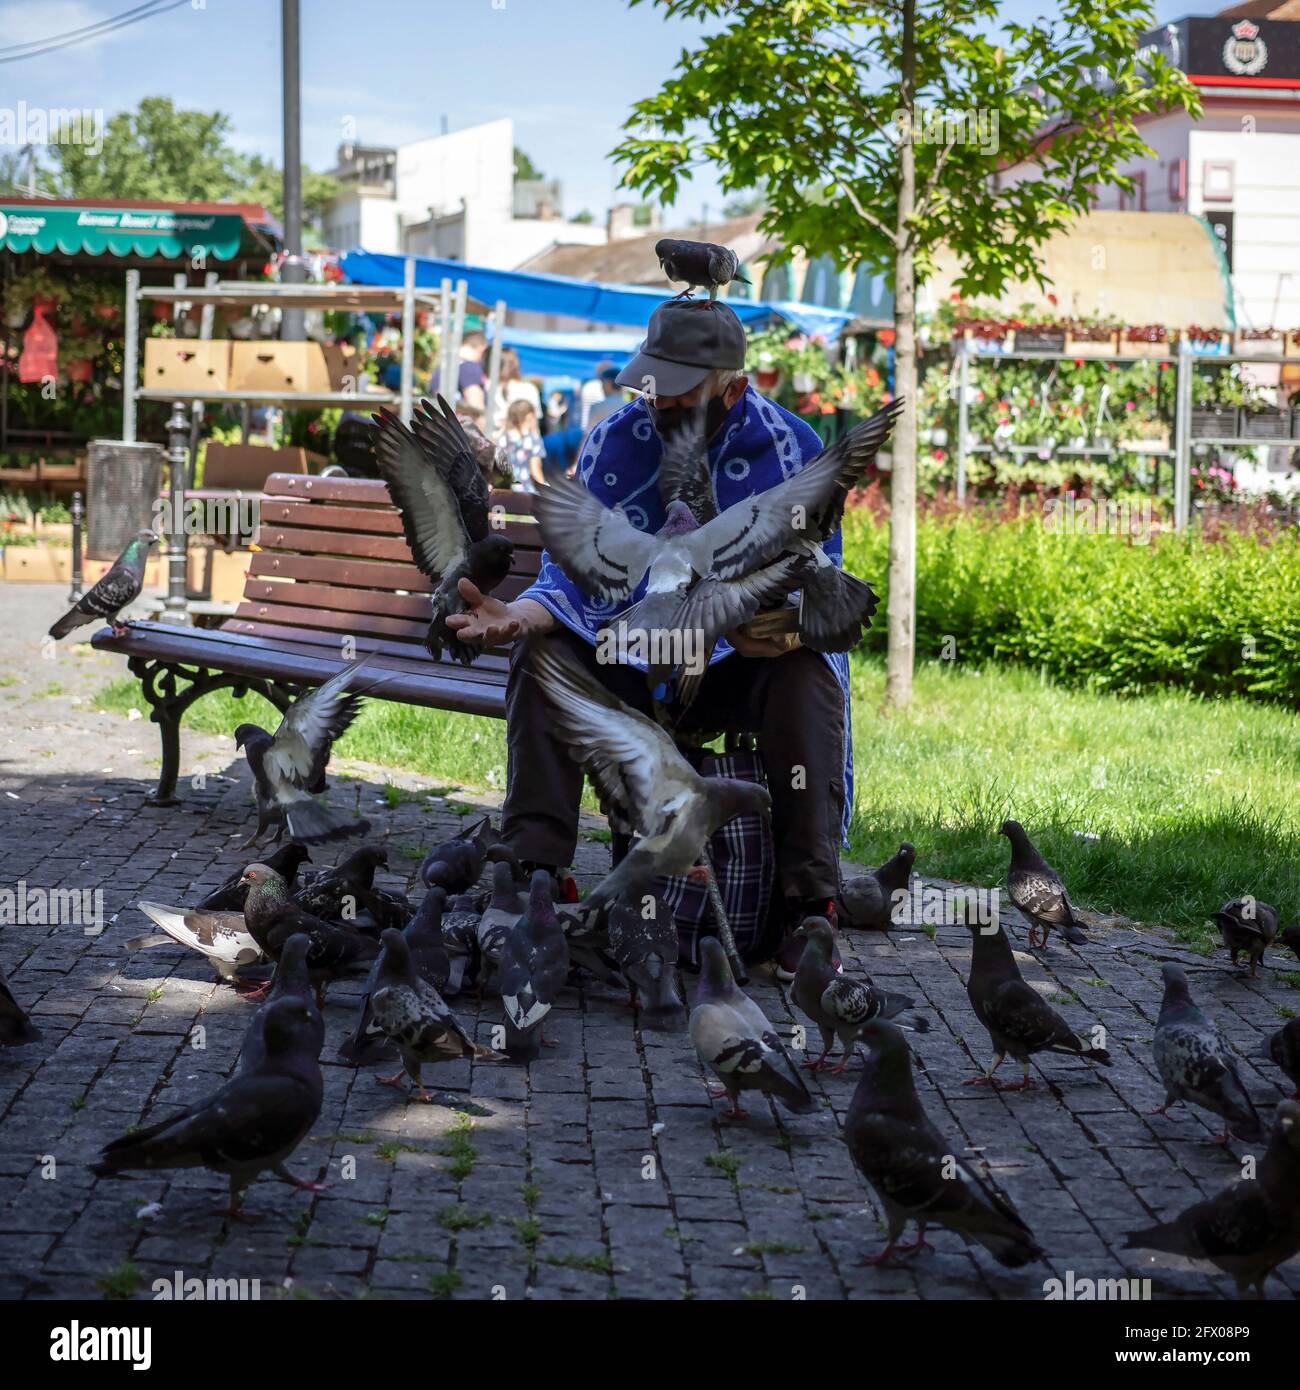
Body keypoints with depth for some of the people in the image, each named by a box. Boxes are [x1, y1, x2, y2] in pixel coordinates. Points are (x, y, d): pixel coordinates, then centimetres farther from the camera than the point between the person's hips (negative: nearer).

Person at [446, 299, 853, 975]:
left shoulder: (792, 449, -11)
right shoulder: (614, 443, -6)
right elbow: (576, 574, -11)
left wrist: (786, 629, -40)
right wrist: (520, 614, -35)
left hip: (741, 669, -2)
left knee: (810, 670, -33)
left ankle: (806, 905, -30)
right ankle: (531, 874, -25)